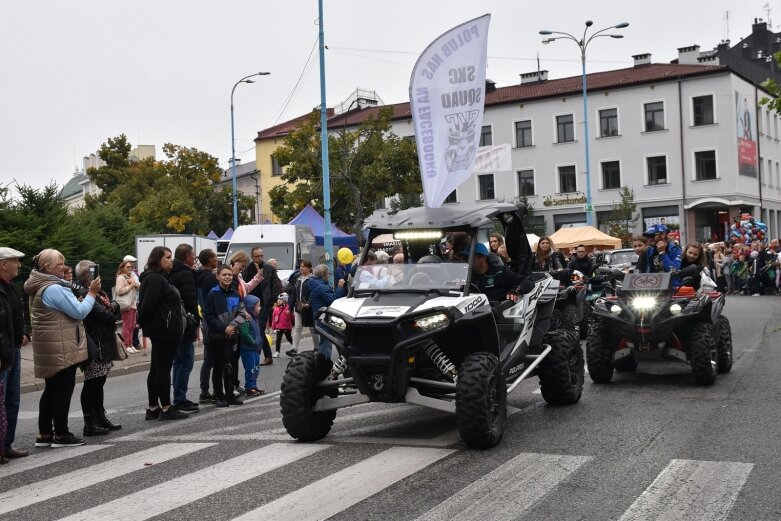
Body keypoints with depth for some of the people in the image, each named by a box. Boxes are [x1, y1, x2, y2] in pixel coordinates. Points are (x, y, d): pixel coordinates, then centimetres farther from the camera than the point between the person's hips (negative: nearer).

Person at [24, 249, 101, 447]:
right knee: (64, 390, -3)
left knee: (51, 390, 14)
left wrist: (80, 300, 12)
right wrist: (92, 293, -8)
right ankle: (61, 435, 1)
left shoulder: (41, 288, 13)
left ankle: (44, 434, 17)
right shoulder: (54, 289, -19)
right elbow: (80, 312, -18)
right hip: (61, 348, -10)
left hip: (50, 349, 10)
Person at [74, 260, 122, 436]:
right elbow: (104, 314, -22)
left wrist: (113, 307, -11)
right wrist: (112, 314, -1)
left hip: (104, 344, 10)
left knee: (99, 382, 16)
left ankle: (100, 417, 25)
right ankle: (90, 423, 0)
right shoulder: (84, 294, -15)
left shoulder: (97, 292, 16)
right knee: (92, 383, -4)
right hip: (95, 346, -10)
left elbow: (115, 306, 11)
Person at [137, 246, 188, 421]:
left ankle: (153, 409, 18)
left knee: (157, 369, 12)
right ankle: (166, 409, 1)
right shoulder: (155, 279, -15)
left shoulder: (160, 278, 18)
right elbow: (148, 305, -20)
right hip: (164, 331, -11)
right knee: (163, 369, -5)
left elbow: (147, 305, 20)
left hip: (163, 332, 11)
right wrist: (142, 321, -5)